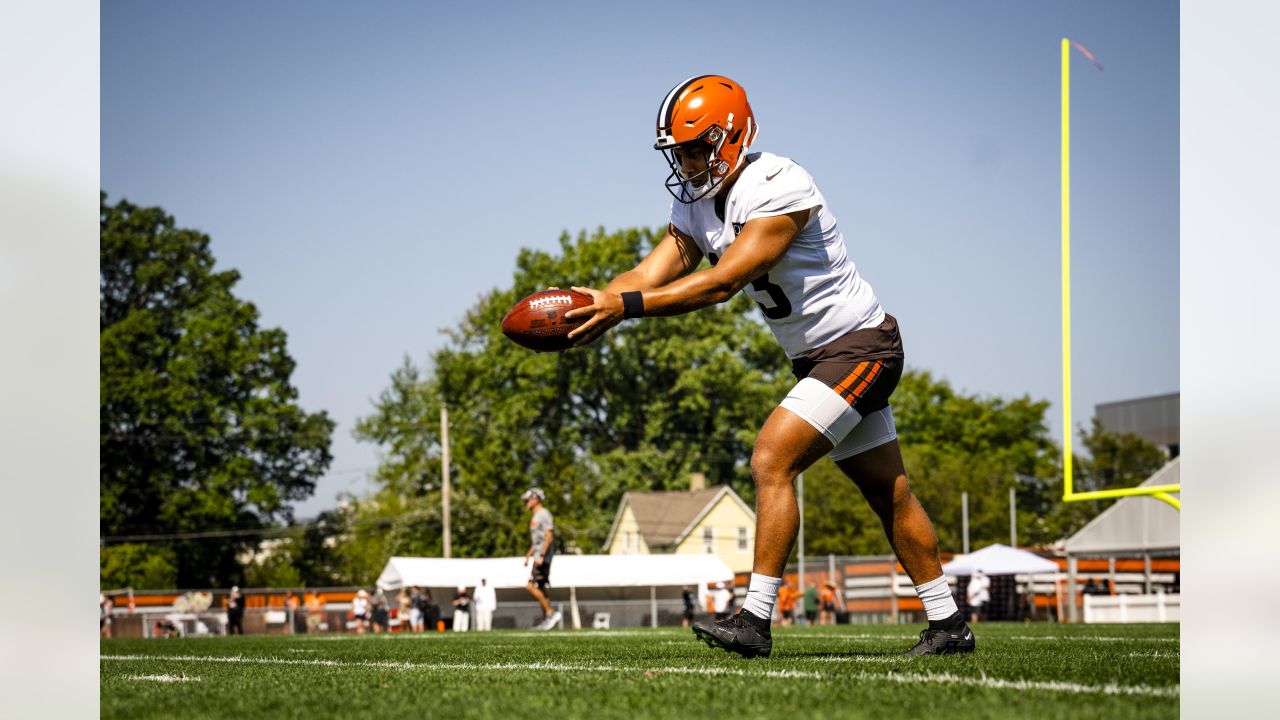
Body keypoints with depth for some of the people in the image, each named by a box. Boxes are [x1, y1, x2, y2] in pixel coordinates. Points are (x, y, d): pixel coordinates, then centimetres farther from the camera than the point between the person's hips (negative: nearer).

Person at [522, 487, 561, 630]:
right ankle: (546, 619, 11)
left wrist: (541, 556, -24)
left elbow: (549, 537, -19)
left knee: (531, 586, -15)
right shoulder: (536, 516, 19)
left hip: (543, 556, -10)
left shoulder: (544, 514, -11)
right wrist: (528, 555, 24)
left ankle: (550, 613, -13)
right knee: (540, 588, 9)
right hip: (538, 556, 10)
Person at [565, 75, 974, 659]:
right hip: (818, 359, 9)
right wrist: (592, 304, -23)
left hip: (859, 346, -9)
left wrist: (625, 306, -34)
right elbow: (652, 274, -4)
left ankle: (756, 621, -19)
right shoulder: (698, 203, 3)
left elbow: (722, 283, -31)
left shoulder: (777, 188, -25)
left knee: (771, 462, -19)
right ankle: (948, 624, 21)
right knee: (889, 495, 13)